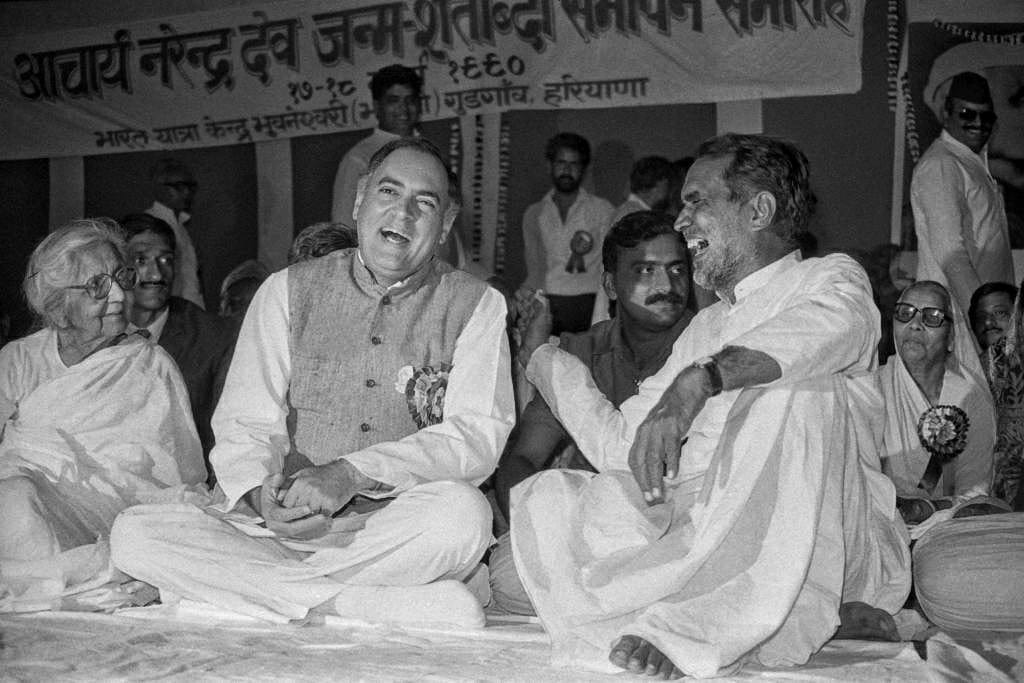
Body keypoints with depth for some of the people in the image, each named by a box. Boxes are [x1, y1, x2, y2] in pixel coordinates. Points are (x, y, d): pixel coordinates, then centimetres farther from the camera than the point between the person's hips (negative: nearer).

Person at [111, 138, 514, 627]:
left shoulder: (476, 306, 6)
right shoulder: (288, 290, 11)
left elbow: (477, 436, -7)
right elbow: (244, 422, 4)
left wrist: (353, 473, -21)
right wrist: (260, 492, -20)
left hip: (401, 529, -3)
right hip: (277, 526, 3)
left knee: (462, 512, -36)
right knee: (134, 533, -21)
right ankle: (363, 601, -26)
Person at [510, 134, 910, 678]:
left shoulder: (831, 278, 4)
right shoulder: (703, 330, 26)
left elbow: (829, 325, -25)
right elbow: (618, 445, 22)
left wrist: (697, 382, -38)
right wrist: (546, 359, 23)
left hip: (824, 546, -6)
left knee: (798, 389, -30)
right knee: (542, 496, -9)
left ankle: (704, 621, -34)